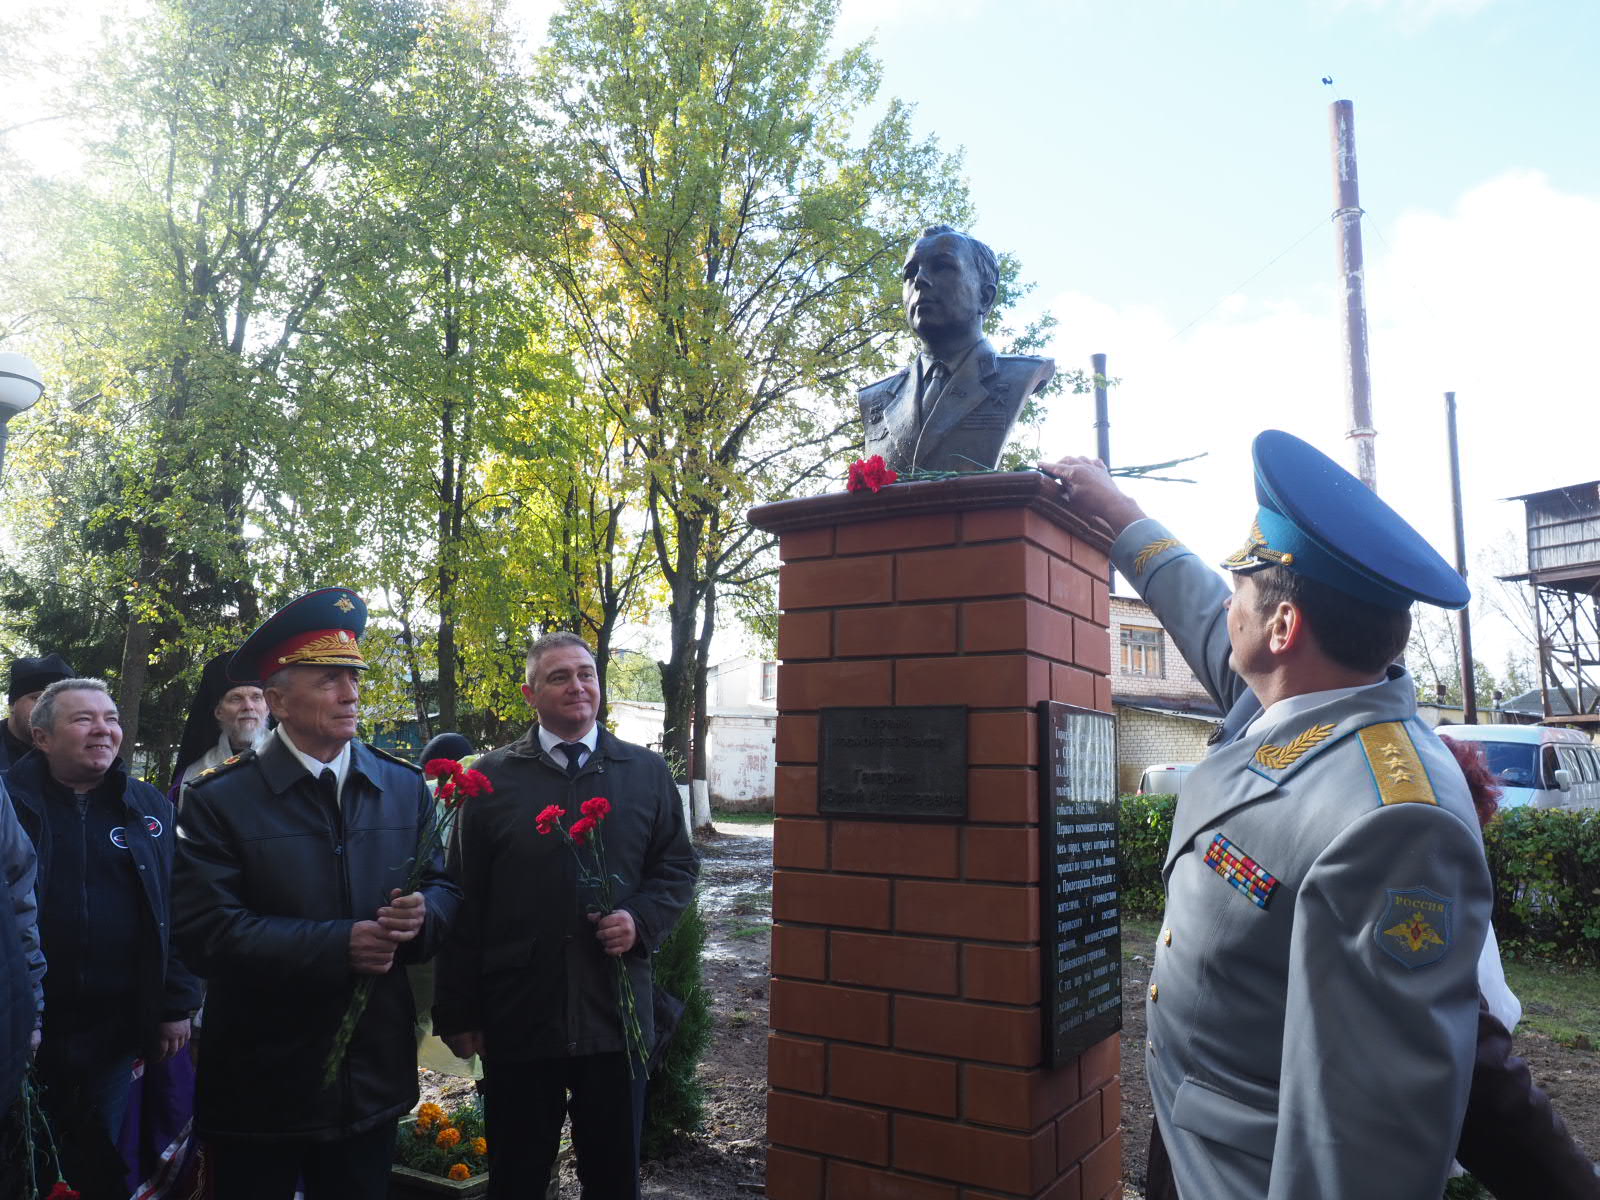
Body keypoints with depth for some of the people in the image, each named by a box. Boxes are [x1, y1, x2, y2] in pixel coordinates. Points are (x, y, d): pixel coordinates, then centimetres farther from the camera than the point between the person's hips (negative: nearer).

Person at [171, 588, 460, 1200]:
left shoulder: (404, 786, 2)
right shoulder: (218, 800, -10)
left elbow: (443, 888, 4)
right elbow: (206, 931, -17)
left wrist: (422, 914, -20)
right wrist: (339, 946, -24)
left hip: (373, 1075, 3)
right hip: (258, 1080, -3)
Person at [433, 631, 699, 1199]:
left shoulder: (647, 773, 5)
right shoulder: (492, 777, 0)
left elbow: (678, 867, 9)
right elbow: (464, 903, 1)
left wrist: (641, 919, -11)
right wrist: (457, 1012, 0)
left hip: (616, 1015, 1)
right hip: (517, 1018, -1)